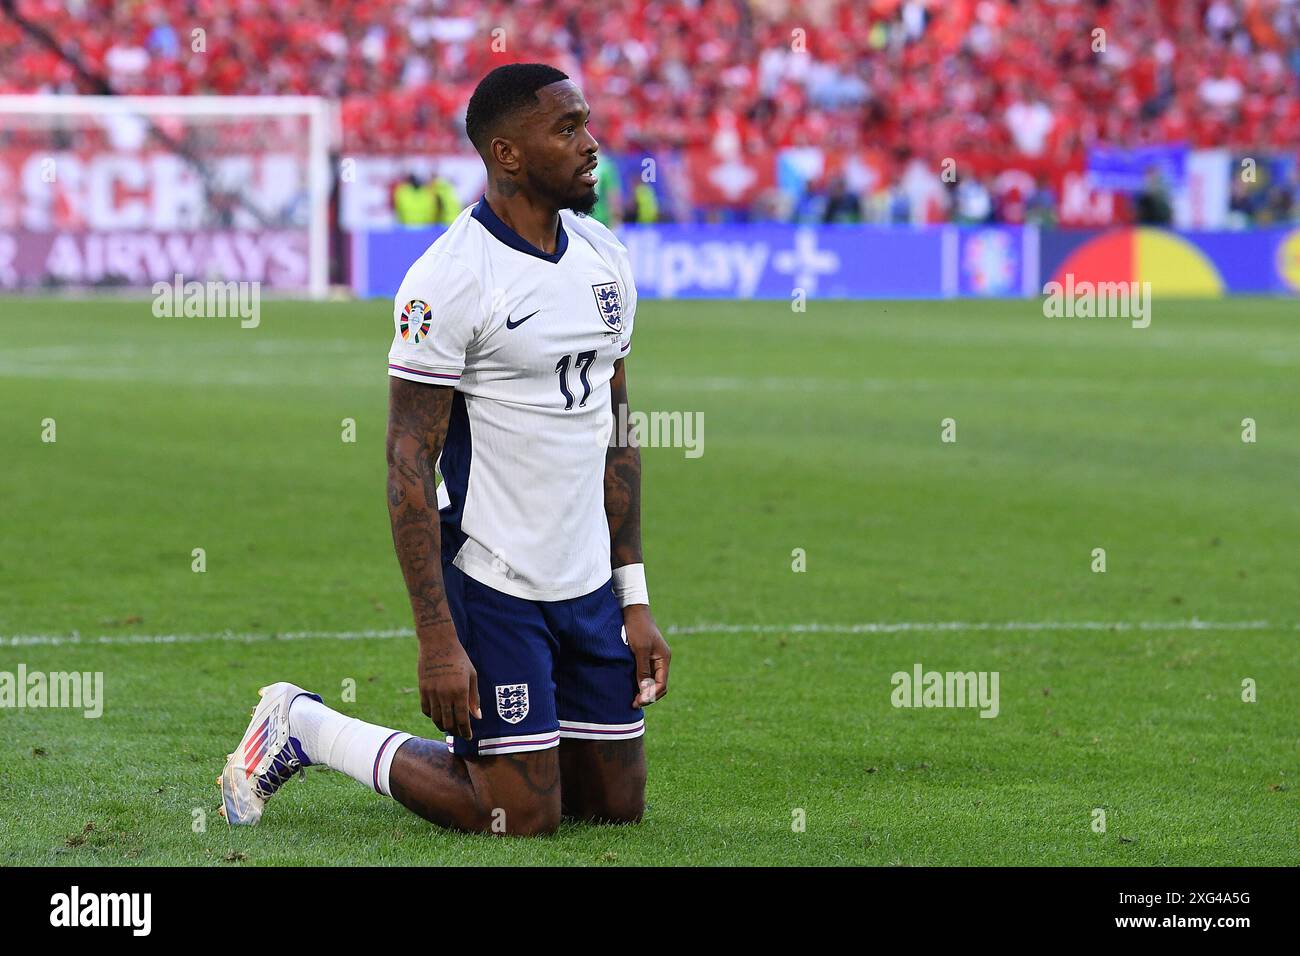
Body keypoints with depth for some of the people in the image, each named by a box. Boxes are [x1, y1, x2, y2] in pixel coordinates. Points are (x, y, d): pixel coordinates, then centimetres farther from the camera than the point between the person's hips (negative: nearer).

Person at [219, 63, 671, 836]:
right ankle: (306, 728, 14)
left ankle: (472, 740, 31)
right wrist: (438, 641, -20)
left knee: (618, 803, 9)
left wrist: (635, 601, 11)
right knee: (523, 818, -3)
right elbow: (410, 463, -16)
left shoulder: (604, 257, 7)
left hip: (589, 585, 7)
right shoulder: (451, 280, -17)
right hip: (493, 588, -7)